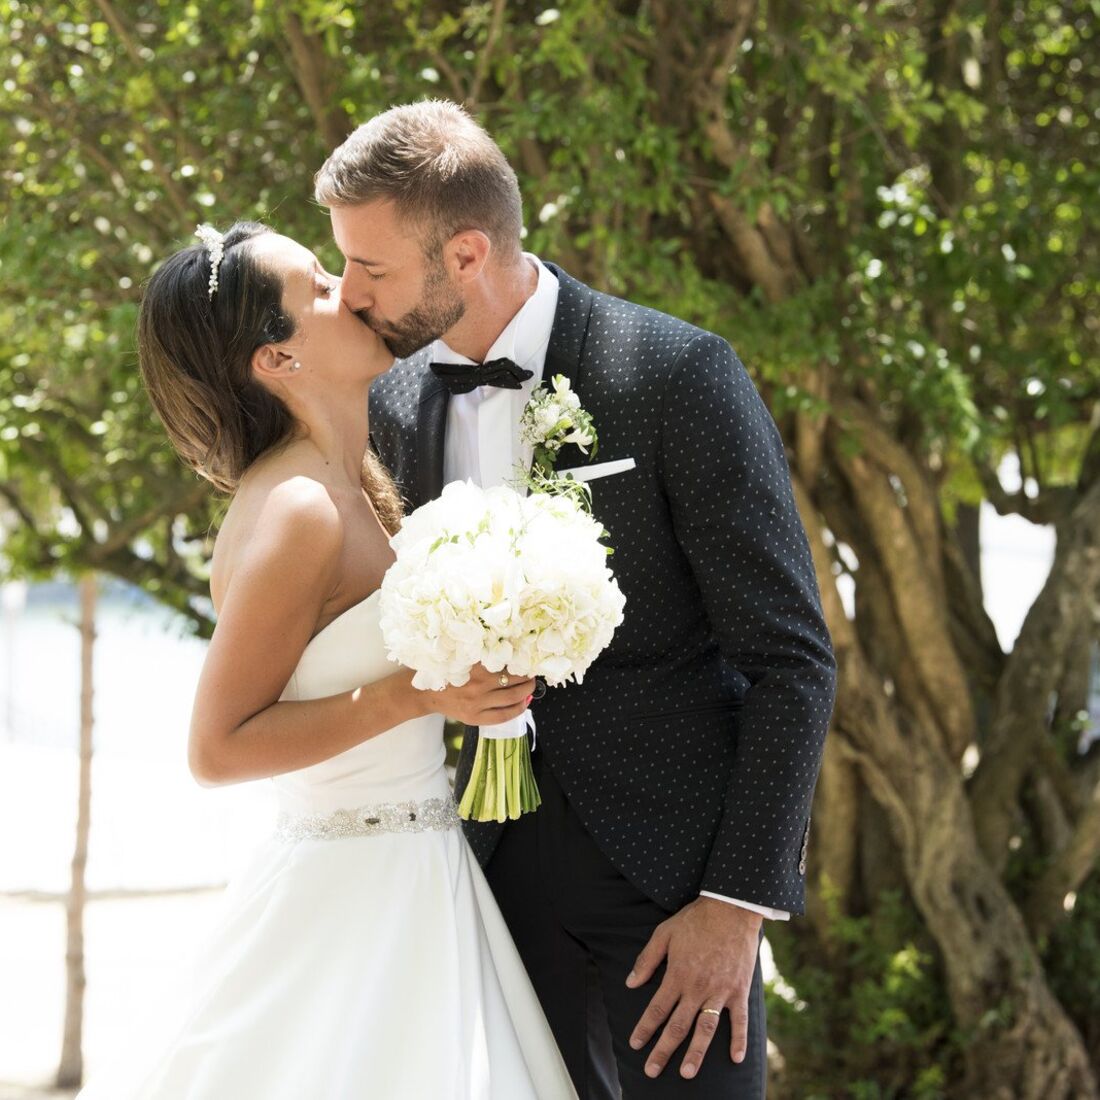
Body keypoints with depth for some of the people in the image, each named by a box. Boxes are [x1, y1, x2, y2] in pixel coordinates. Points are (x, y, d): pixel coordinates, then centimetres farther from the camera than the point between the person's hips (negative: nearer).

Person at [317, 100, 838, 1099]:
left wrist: (740, 902, -15)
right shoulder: (397, 400, 5)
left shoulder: (678, 373, -12)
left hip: (667, 866, -5)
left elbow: (791, 659, -11)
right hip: (499, 862, 5)